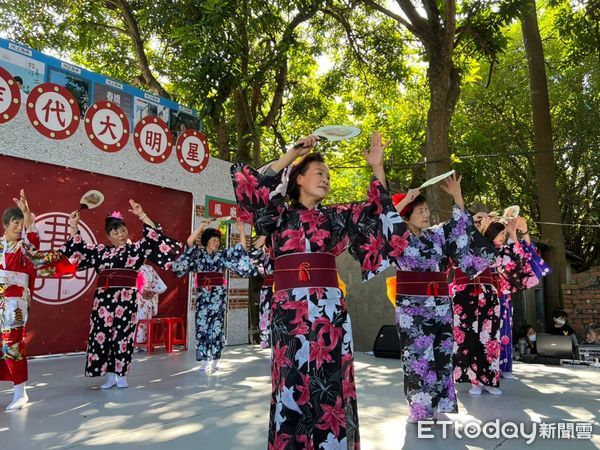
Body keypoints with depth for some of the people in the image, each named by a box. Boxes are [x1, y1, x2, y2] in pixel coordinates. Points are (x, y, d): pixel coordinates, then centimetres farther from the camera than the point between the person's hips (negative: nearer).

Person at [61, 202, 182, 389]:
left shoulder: (136, 248, 6)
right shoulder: (100, 250, 15)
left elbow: (153, 237, -6)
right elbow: (78, 250, 20)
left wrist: (142, 216, -13)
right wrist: (74, 227, 13)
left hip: (126, 296, -3)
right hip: (103, 296, 3)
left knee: (122, 334, 1)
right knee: (102, 333, 3)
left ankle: (121, 375, 13)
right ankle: (110, 375, 16)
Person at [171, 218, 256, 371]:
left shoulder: (222, 254, 9)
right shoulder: (199, 253, 6)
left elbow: (241, 249, 3)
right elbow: (190, 241, -11)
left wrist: (241, 231, -6)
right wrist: (202, 225, -14)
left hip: (219, 293, 1)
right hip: (203, 293, 0)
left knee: (217, 324, 0)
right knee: (202, 324, 0)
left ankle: (215, 360, 7)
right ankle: (203, 360, 6)